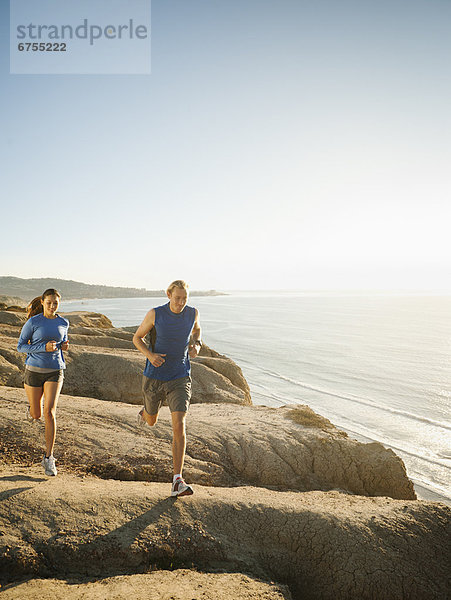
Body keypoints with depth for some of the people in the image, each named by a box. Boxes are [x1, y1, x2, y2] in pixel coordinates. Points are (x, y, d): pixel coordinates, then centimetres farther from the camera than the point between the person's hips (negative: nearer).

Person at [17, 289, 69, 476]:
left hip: (55, 372, 1)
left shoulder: (63, 323, 2)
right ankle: (31, 409, 54)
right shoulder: (33, 322, -8)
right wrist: (44, 347, -20)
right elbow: (21, 346, -5)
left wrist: (64, 345, -2)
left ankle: (48, 458, -6)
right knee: (36, 415, 13)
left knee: (49, 413, -14)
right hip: (34, 370, -1)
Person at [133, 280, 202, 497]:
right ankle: (146, 412, 63)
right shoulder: (155, 314, -13)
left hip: (180, 379, 0)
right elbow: (137, 338, 0)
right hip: (154, 378, 0)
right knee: (151, 422, 23)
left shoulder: (192, 312, -6)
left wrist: (196, 345, -3)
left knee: (179, 426, -15)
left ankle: (177, 482, -10)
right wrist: (150, 355, -20)